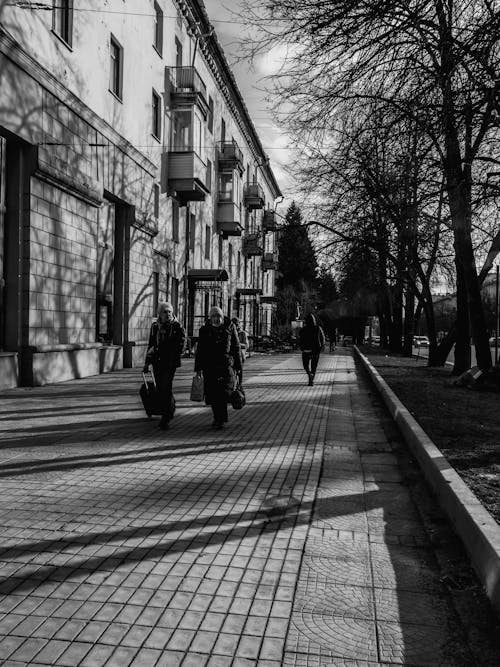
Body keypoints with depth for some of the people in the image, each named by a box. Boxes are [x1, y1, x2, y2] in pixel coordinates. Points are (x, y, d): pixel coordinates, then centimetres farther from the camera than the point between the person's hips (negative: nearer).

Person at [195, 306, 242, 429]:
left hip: (226, 365, -2)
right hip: (209, 366, 2)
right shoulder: (205, 330, 9)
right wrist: (198, 368, 7)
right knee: (212, 394, 4)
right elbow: (200, 350, 11)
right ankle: (217, 418, 20)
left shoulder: (229, 327, 5)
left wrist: (238, 366, 7)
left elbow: (236, 347, 9)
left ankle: (220, 419, -9)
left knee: (224, 391, -12)